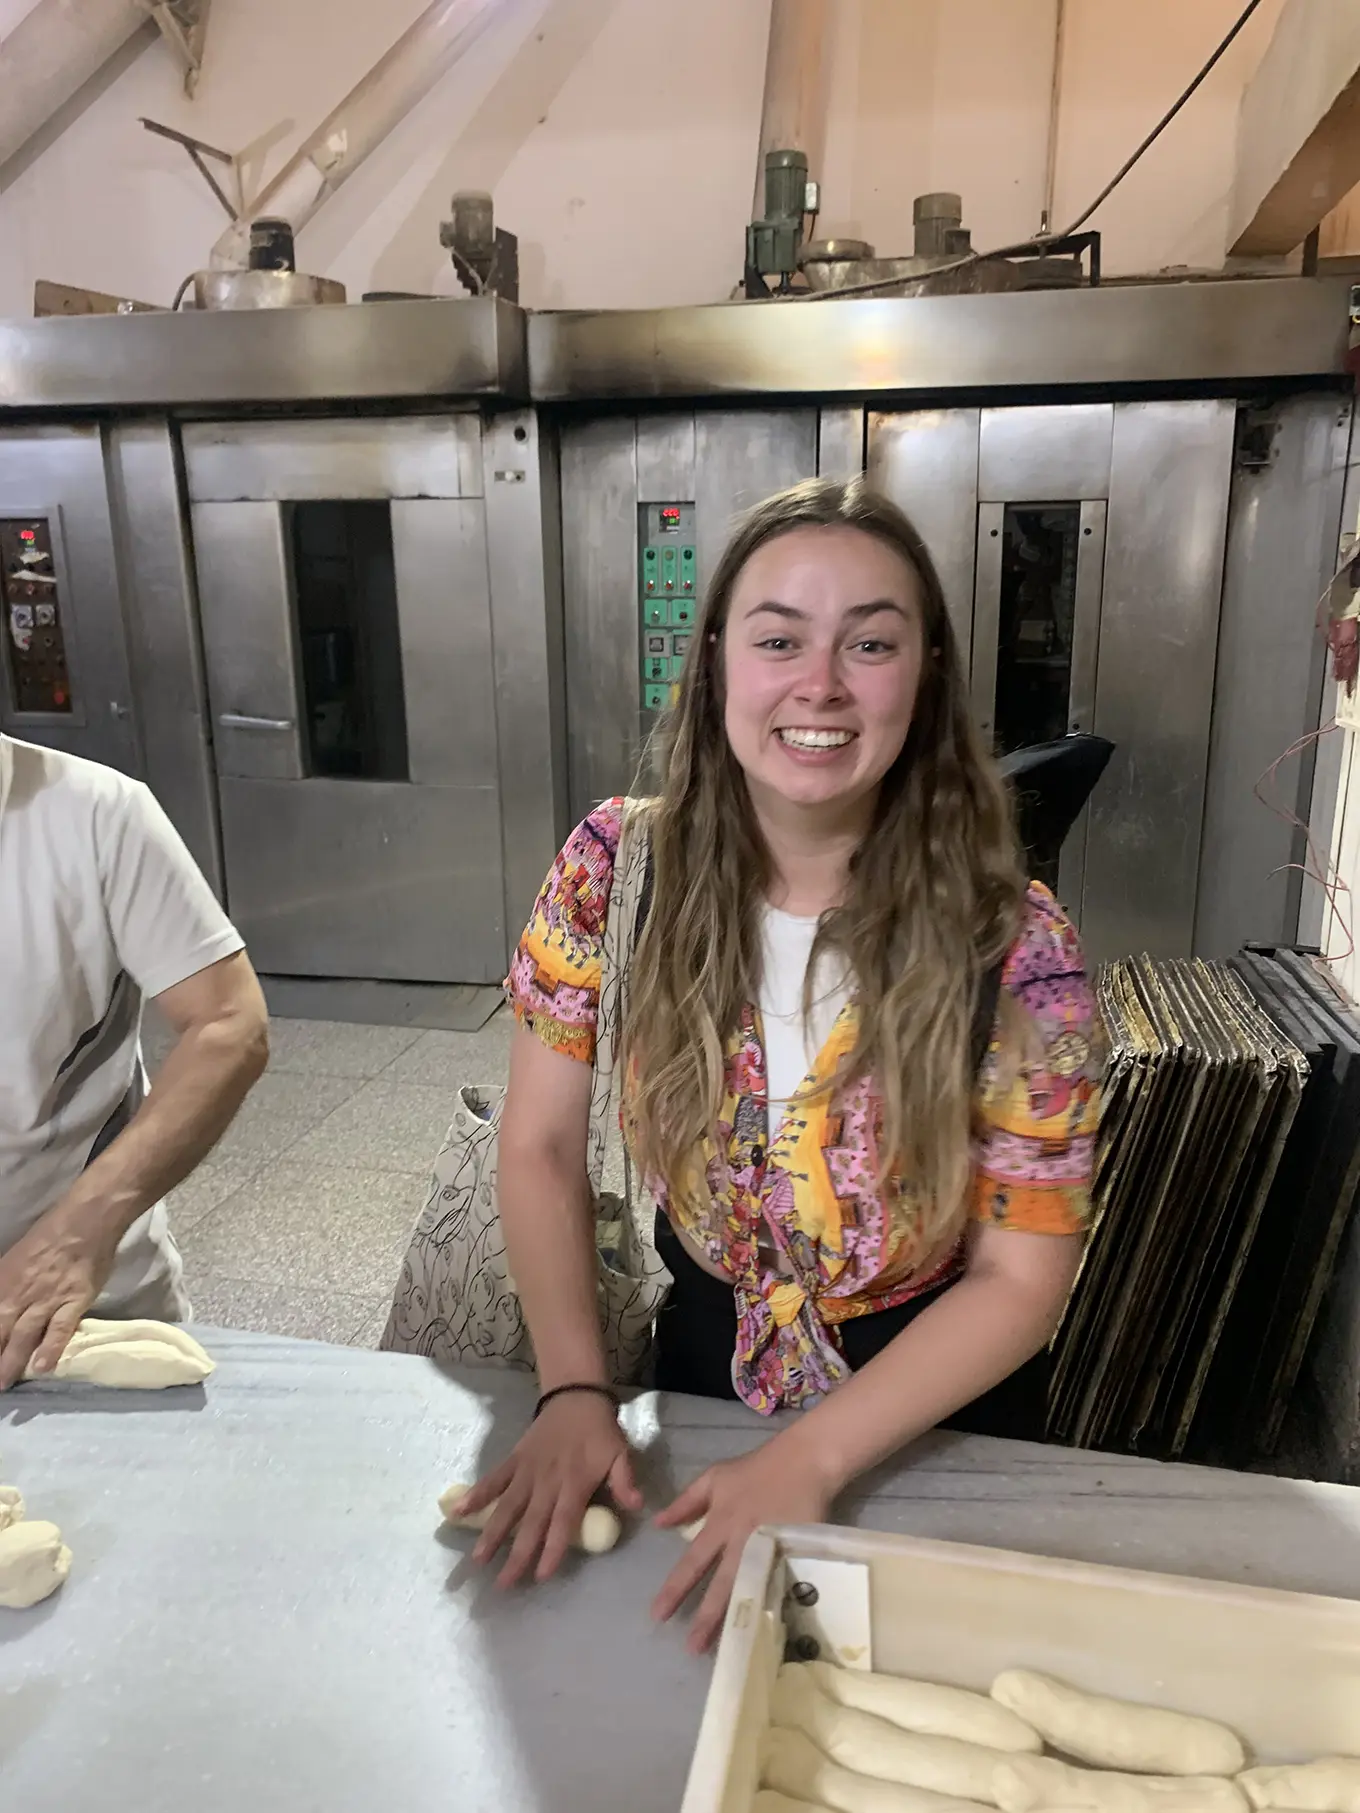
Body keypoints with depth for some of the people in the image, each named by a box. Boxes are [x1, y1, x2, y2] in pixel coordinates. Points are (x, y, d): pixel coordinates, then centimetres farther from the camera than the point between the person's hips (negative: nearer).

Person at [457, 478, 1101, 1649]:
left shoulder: (1013, 951, -25)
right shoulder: (615, 872, -18)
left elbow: (1021, 1276, -16)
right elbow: (542, 1149, -10)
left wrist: (810, 1460, -23)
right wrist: (574, 1393, -18)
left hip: (934, 1420, -1)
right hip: (701, 1365, 2)